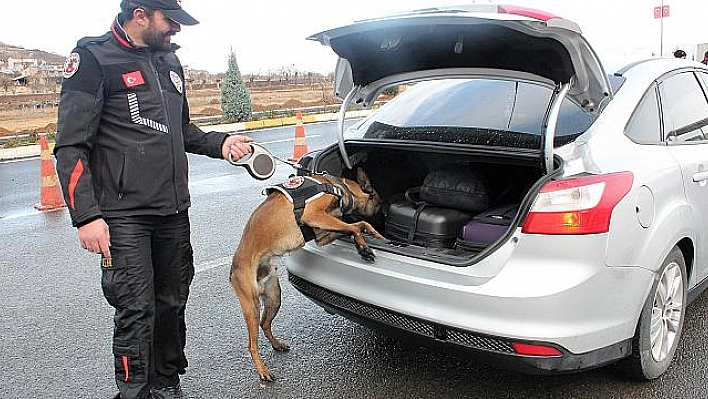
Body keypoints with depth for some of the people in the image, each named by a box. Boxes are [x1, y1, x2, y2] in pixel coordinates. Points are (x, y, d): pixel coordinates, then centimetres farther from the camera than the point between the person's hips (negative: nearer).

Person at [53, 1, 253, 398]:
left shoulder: (169, 60, 15)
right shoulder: (95, 59, -7)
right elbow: (71, 147, -10)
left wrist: (219, 143, 7)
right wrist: (86, 215, -18)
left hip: (174, 212, 7)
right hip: (124, 216, -6)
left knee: (172, 304, 13)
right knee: (137, 311, -5)